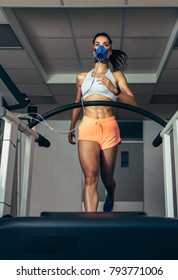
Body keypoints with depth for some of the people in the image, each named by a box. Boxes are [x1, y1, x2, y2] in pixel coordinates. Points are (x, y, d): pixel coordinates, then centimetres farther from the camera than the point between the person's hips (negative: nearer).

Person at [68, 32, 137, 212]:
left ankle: (110, 197, 45)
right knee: (90, 177, -17)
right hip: (87, 127, 1)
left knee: (107, 178, 8)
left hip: (109, 127, 0)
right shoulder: (82, 77, 19)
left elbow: (133, 103, 2)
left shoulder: (116, 75, 12)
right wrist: (71, 128, 35)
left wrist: (114, 90, -15)